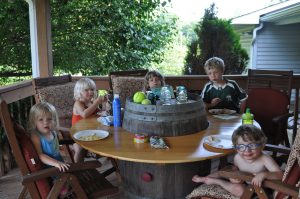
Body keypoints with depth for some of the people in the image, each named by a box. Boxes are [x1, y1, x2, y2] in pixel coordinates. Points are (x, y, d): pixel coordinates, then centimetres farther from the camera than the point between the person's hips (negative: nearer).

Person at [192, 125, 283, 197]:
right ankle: (204, 179, 20)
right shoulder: (237, 158, -13)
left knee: (238, 188, -31)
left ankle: (215, 181, -10)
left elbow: (280, 175, -35)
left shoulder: (265, 159, -29)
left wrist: (264, 174, -51)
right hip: (242, 182, 6)